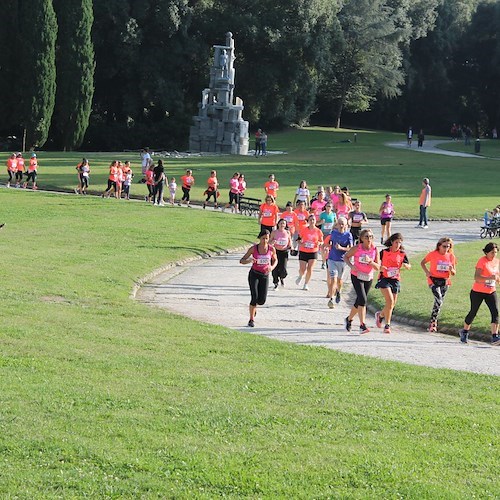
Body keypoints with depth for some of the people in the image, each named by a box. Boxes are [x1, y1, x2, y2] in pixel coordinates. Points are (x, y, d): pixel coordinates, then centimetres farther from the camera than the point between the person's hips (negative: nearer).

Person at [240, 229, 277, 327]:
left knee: (262, 300, -4)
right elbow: (241, 261, -7)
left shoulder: (271, 249, -6)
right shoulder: (253, 248, -10)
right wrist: (249, 260, -29)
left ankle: (254, 305, 34)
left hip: (265, 275, 2)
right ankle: (251, 320, -1)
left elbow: (275, 260, 12)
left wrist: (272, 267, -10)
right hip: (254, 274, -2)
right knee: (254, 297, -16)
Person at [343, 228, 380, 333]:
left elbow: (377, 267, -4)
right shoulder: (357, 248, -11)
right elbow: (346, 256, 2)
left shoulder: (375, 250, -5)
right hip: (356, 277, -4)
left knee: (359, 301, 14)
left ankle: (349, 319, 38)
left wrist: (370, 261, -23)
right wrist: (351, 266, -15)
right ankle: (362, 325, -21)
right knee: (362, 299, -19)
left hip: (368, 278, 4)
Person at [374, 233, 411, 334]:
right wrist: (381, 268, -16)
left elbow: (409, 266, 10)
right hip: (384, 279, -4)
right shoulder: (384, 252, -2)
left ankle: (380, 315, 39)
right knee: (390, 301, -19)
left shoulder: (402, 254, 4)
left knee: (392, 304, 8)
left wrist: (405, 265, -13)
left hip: (395, 280, 4)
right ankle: (387, 325, -13)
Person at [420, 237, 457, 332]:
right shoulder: (433, 254, -5)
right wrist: (427, 272, -7)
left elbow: (454, 273, 9)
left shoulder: (451, 256, 4)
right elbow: (422, 263, 9)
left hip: (445, 281, 4)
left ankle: (433, 322, 24)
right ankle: (433, 322, -12)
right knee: (438, 300, -20)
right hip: (434, 280, -4)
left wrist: (451, 270, -15)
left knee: (440, 302, 9)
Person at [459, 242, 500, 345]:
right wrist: (490, 278, -39)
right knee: (473, 312, 9)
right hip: (478, 292, -5)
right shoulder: (482, 261, -16)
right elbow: (476, 277, -27)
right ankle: (464, 332, 33)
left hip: (491, 292, 5)